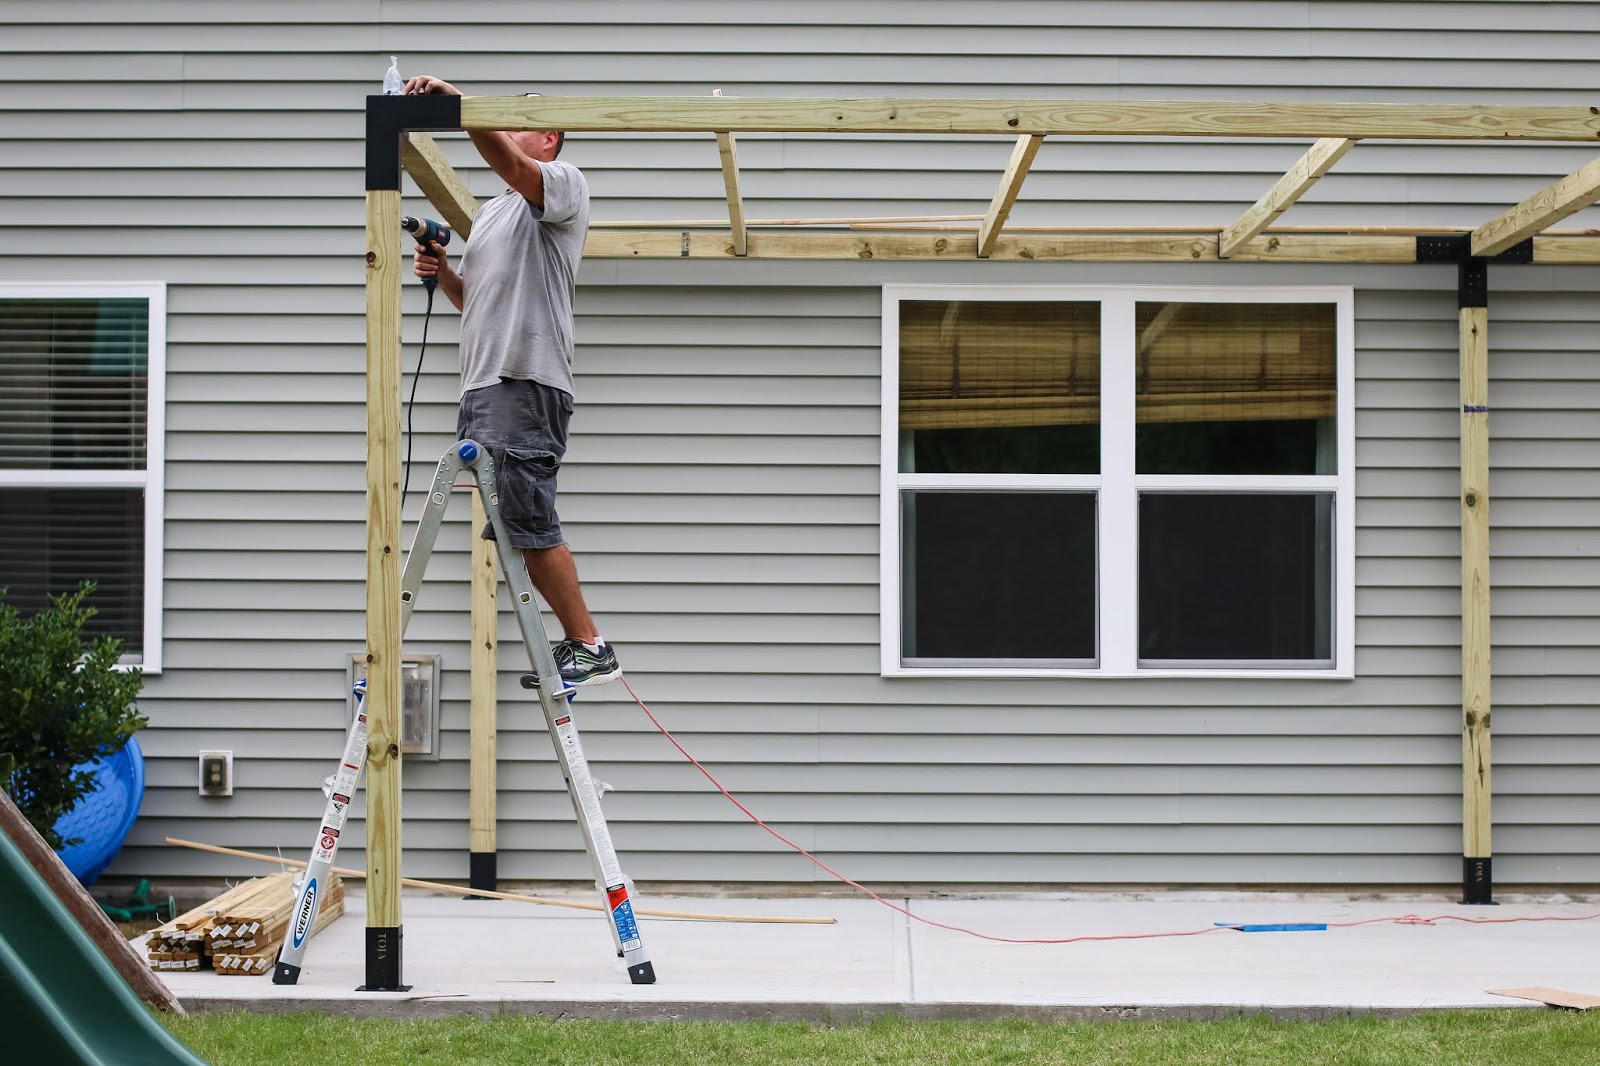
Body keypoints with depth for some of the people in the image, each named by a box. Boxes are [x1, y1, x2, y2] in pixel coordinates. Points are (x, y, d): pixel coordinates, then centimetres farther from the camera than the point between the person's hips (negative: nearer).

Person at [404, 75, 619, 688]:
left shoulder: (562, 184, 2)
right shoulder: (491, 213, 29)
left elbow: (507, 163, -19)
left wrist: (454, 99, -28)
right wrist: (442, 273, 13)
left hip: (527, 384, -9)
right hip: (482, 385, 9)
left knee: (528, 523, -13)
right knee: (513, 526, 6)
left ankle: (591, 648, -8)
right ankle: (576, 643, 10)